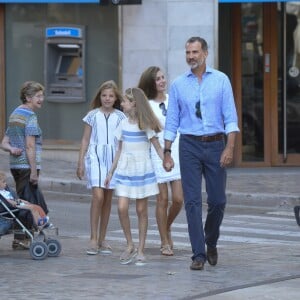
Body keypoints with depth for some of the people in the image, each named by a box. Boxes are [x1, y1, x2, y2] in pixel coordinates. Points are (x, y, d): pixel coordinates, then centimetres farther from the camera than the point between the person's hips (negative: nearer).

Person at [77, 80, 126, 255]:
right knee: (98, 196, -15)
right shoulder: (93, 116, 4)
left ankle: (102, 239, 14)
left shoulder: (120, 117, 7)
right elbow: (85, 140, 8)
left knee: (108, 199, 6)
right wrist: (81, 162, 4)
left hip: (114, 158, 2)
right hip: (95, 156, -2)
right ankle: (93, 239, -11)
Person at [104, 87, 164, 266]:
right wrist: (111, 172, 18)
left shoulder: (145, 125, -4)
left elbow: (157, 146, -6)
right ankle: (130, 246, 5)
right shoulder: (123, 124, 9)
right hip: (125, 170, 4)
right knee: (122, 208, -8)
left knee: (142, 210, 1)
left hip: (142, 170, -4)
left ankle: (141, 249, 7)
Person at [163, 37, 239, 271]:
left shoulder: (221, 80, 2)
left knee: (218, 200, 3)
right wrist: (167, 152, 3)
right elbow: (172, 121, 8)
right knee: (193, 201, -4)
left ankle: (211, 243, 28)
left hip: (215, 145, 0)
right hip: (189, 146, 0)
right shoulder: (178, 84, 5)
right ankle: (199, 254, -2)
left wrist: (230, 147, -11)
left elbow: (230, 117, -1)